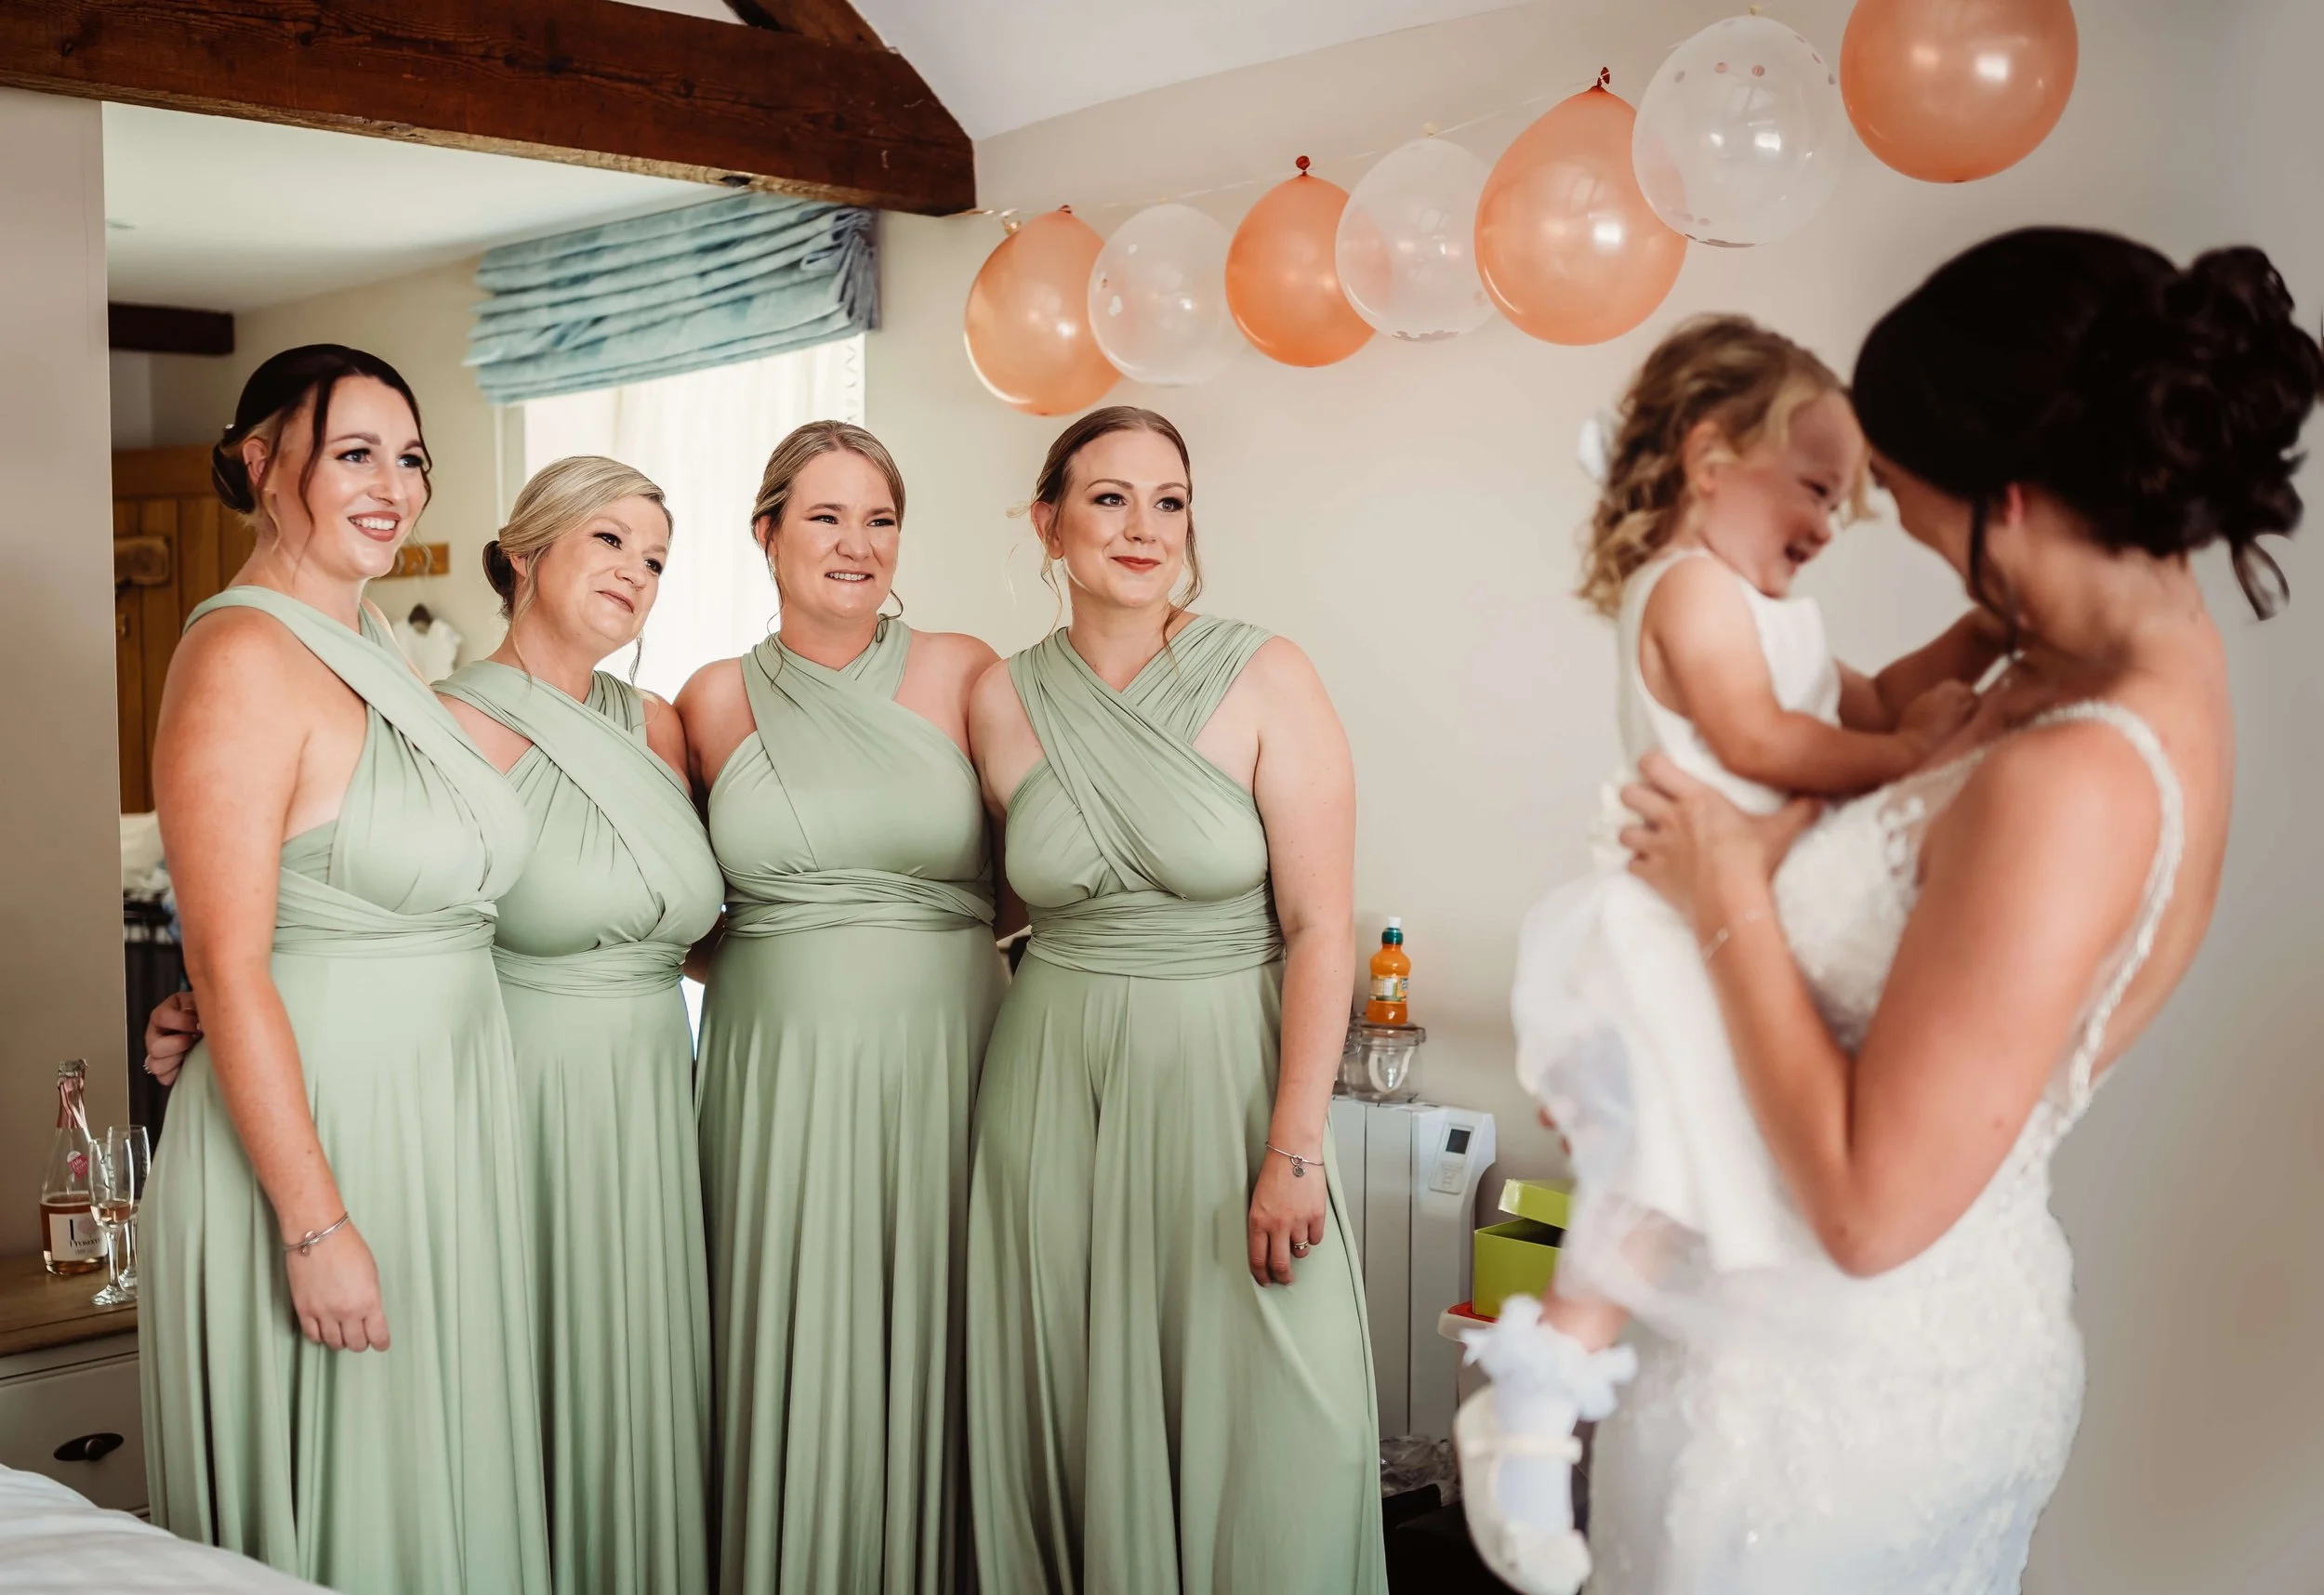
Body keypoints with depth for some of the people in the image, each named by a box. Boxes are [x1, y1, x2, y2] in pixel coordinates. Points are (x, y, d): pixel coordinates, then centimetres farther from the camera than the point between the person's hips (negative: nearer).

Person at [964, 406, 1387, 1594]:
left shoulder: (1264, 680, -7)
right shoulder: (1004, 701, 4)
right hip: (1054, 1092, 3)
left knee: (1271, 1423, -2)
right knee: (1074, 1401, 10)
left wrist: (1295, 1149, -14)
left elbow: (1320, 928, -10)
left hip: (1227, 1077, -3)